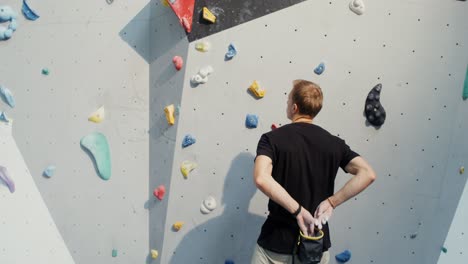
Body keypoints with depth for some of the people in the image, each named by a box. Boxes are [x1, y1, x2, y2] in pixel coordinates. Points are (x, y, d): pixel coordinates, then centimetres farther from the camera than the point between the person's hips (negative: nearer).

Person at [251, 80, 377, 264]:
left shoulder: (272, 138, -12)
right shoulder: (334, 143, -2)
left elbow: (261, 178, -29)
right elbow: (367, 174, -11)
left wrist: (298, 210, -22)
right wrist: (331, 202, -10)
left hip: (276, 243, -3)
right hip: (317, 245, 3)